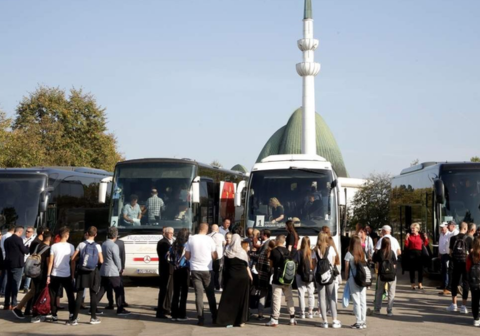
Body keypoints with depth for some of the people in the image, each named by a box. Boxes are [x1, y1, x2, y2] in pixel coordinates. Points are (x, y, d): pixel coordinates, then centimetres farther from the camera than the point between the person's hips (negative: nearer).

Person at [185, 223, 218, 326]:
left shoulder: (191, 239, -2)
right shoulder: (209, 240, -6)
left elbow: (187, 256, 2)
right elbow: (215, 256, -3)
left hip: (195, 270, 1)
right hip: (207, 270, -1)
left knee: (199, 294, 3)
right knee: (210, 294, 11)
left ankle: (201, 319, -2)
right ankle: (214, 317, 15)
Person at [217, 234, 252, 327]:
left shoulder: (227, 253, -3)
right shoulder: (243, 252, -2)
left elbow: (225, 266, 5)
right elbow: (247, 266, 4)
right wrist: (250, 276, 15)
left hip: (231, 277, 0)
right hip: (243, 277, 0)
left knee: (229, 299, 4)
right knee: (242, 299, 8)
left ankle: (228, 320, -2)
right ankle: (241, 321, 8)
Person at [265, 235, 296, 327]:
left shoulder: (274, 251, -9)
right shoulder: (287, 251, 6)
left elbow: (271, 265, 0)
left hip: (277, 279, -5)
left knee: (276, 299, -4)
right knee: (289, 298, 12)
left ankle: (274, 319, -4)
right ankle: (292, 318, 16)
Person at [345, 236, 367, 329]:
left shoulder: (349, 254, -7)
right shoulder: (363, 254, 6)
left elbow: (347, 269, -6)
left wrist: (346, 278, 5)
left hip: (353, 279, -4)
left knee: (356, 301, -1)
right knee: (363, 301, 7)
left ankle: (359, 322, -2)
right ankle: (363, 321, 11)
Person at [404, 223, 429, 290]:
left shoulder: (421, 236, 5)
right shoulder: (409, 236, 3)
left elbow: (425, 244, 4)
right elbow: (406, 246, 0)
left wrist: (426, 238, -6)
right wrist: (406, 238, -11)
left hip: (419, 253, 1)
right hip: (412, 254, -1)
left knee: (420, 269, 2)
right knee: (412, 269, 2)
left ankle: (420, 284, 14)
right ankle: (412, 284, 10)